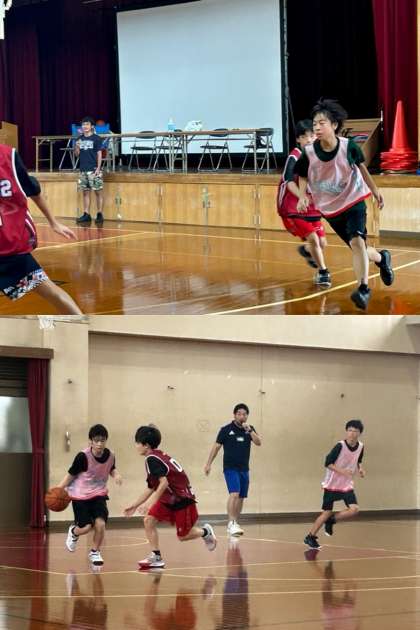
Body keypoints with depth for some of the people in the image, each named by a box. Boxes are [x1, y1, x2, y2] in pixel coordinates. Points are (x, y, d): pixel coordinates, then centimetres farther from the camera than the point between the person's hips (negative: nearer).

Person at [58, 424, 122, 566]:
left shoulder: (110, 456, -10)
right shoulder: (83, 456, -23)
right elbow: (71, 474, -12)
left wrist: (116, 475, -9)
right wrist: (58, 489, -19)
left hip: (98, 493, 3)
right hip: (80, 495, -3)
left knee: (100, 523, -16)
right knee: (86, 527, -7)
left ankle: (95, 552, 10)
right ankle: (73, 532, 33)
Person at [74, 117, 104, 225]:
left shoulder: (96, 138, -3)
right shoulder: (80, 139, 11)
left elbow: (99, 154, -5)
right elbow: (77, 155, 14)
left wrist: (98, 168, -12)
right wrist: (77, 147, -7)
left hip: (94, 170, -5)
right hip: (83, 170, 5)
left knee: (98, 192, -3)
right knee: (85, 192, 8)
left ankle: (100, 214, 1)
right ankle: (86, 214, 12)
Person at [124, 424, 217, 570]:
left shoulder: (152, 459, -19)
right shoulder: (157, 457, 11)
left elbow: (164, 483, -28)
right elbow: (151, 489, 17)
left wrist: (149, 503, -27)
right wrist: (134, 505, 20)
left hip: (182, 498, -9)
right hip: (169, 499, 9)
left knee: (182, 536, 1)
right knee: (149, 520, -6)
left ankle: (205, 532, 29)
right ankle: (156, 557, -4)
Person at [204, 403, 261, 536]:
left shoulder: (250, 429, 8)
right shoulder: (226, 429, -3)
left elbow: (258, 442, -6)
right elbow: (216, 446, 0)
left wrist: (249, 430, -18)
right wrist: (208, 464, -2)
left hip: (244, 469, 5)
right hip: (230, 468, -5)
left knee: (241, 497, 7)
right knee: (234, 494, -21)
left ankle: (234, 523, 20)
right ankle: (231, 524, -25)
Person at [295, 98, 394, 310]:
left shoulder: (349, 147, -18)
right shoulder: (309, 153, -17)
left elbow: (361, 167, 3)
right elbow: (302, 176, 3)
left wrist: (375, 190, 13)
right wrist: (303, 196, -14)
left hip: (353, 200, -2)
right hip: (330, 207, 2)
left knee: (357, 241, -24)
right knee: (358, 248, 9)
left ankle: (363, 288, -22)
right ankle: (381, 258, 42)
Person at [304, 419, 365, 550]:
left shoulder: (360, 447, -2)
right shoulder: (340, 446, -19)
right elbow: (328, 463, -17)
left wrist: (360, 469, -3)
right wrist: (342, 471, -28)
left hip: (347, 485, 5)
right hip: (332, 484, -5)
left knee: (354, 510, -14)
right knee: (327, 513, -2)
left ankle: (331, 520, 10)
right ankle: (310, 537, 14)